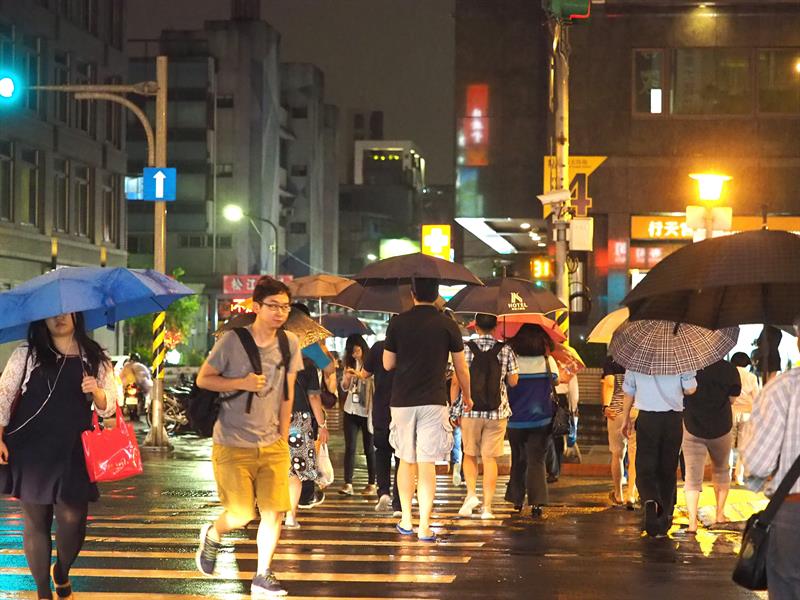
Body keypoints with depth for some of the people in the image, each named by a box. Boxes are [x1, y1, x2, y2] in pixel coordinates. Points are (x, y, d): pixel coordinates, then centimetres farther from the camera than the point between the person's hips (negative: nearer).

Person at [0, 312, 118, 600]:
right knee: (35, 521, 2)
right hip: (30, 451, -1)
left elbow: (109, 408, 8)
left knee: (73, 521, -5)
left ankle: (62, 572, 26)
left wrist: (97, 392, -14)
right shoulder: (26, 354, 4)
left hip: (73, 454, 1)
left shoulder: (95, 359, 7)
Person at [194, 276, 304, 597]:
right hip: (233, 444, -4)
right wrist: (242, 383, -18)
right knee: (241, 515, -7)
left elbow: (287, 393, 9)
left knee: (274, 511, -4)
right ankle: (212, 535, 28)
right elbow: (203, 379, -4)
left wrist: (283, 438, 7)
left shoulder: (289, 343, 2)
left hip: (272, 444, 4)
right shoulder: (232, 340, -11)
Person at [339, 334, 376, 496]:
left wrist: (361, 375, -27)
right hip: (351, 410, 5)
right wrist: (347, 377, -6)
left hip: (367, 411, -5)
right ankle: (348, 484, -6)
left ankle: (372, 484, 12)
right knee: (349, 447, -3)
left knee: (369, 448, 4)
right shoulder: (350, 363, 10)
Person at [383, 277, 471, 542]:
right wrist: (467, 397, 21)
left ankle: (406, 521, 20)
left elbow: (387, 364, 8)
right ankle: (424, 527, -6)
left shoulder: (398, 323, 0)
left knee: (406, 461, 15)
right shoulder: (448, 326, -2)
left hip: (402, 401, 2)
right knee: (427, 464, -2)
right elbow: (461, 368, 5)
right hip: (433, 401, -2)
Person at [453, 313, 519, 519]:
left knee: (470, 454, 16)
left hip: (470, 410, 0)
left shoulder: (465, 349, -3)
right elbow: (513, 381, 1)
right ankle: (487, 507, 2)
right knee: (490, 458, 4)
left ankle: (471, 493, -4)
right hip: (497, 411, 0)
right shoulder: (505, 350, -2)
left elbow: (456, 382, -4)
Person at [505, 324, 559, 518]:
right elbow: (555, 381, 10)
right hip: (541, 420, 0)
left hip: (516, 420, 0)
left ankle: (517, 499, 25)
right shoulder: (548, 362, -7)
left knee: (518, 459, 17)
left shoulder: (513, 362, -11)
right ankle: (537, 501, -14)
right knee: (537, 460, 0)